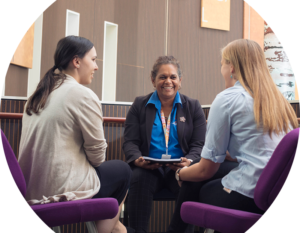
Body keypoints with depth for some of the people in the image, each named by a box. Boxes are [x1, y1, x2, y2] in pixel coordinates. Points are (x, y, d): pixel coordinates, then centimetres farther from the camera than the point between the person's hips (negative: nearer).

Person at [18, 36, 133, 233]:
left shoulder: (38, 95, 8)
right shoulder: (83, 95, -15)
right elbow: (97, 151, -11)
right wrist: (95, 162, 11)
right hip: (62, 190, -8)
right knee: (122, 170, 16)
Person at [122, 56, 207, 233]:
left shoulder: (193, 107, 12)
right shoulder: (139, 105, 12)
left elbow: (199, 145, 5)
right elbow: (130, 142, 6)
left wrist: (189, 161, -17)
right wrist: (138, 160, -17)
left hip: (180, 169, 1)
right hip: (148, 169, 0)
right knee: (138, 179, -33)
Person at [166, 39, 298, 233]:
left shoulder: (227, 99, -7)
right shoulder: (277, 98, 12)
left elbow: (206, 169, -4)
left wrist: (180, 173, 16)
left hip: (249, 196, -7)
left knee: (193, 184, 14)